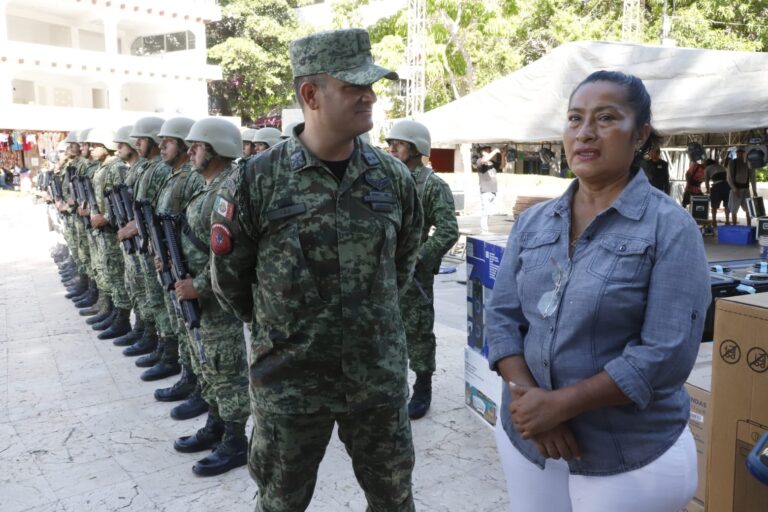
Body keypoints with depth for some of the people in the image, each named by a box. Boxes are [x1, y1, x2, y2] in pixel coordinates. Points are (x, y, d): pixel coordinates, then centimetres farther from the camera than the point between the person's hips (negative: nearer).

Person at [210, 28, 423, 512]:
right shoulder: (255, 182, -13)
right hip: (289, 381, -2)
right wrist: (279, 329, 8)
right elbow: (229, 277, -1)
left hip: (380, 376, 3)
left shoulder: (395, 177, -3)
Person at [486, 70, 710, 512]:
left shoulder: (671, 228, -11)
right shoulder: (533, 222, 2)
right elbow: (502, 317, 0)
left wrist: (561, 403, -19)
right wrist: (528, 398, -15)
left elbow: (668, 354, -18)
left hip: (630, 457, -3)